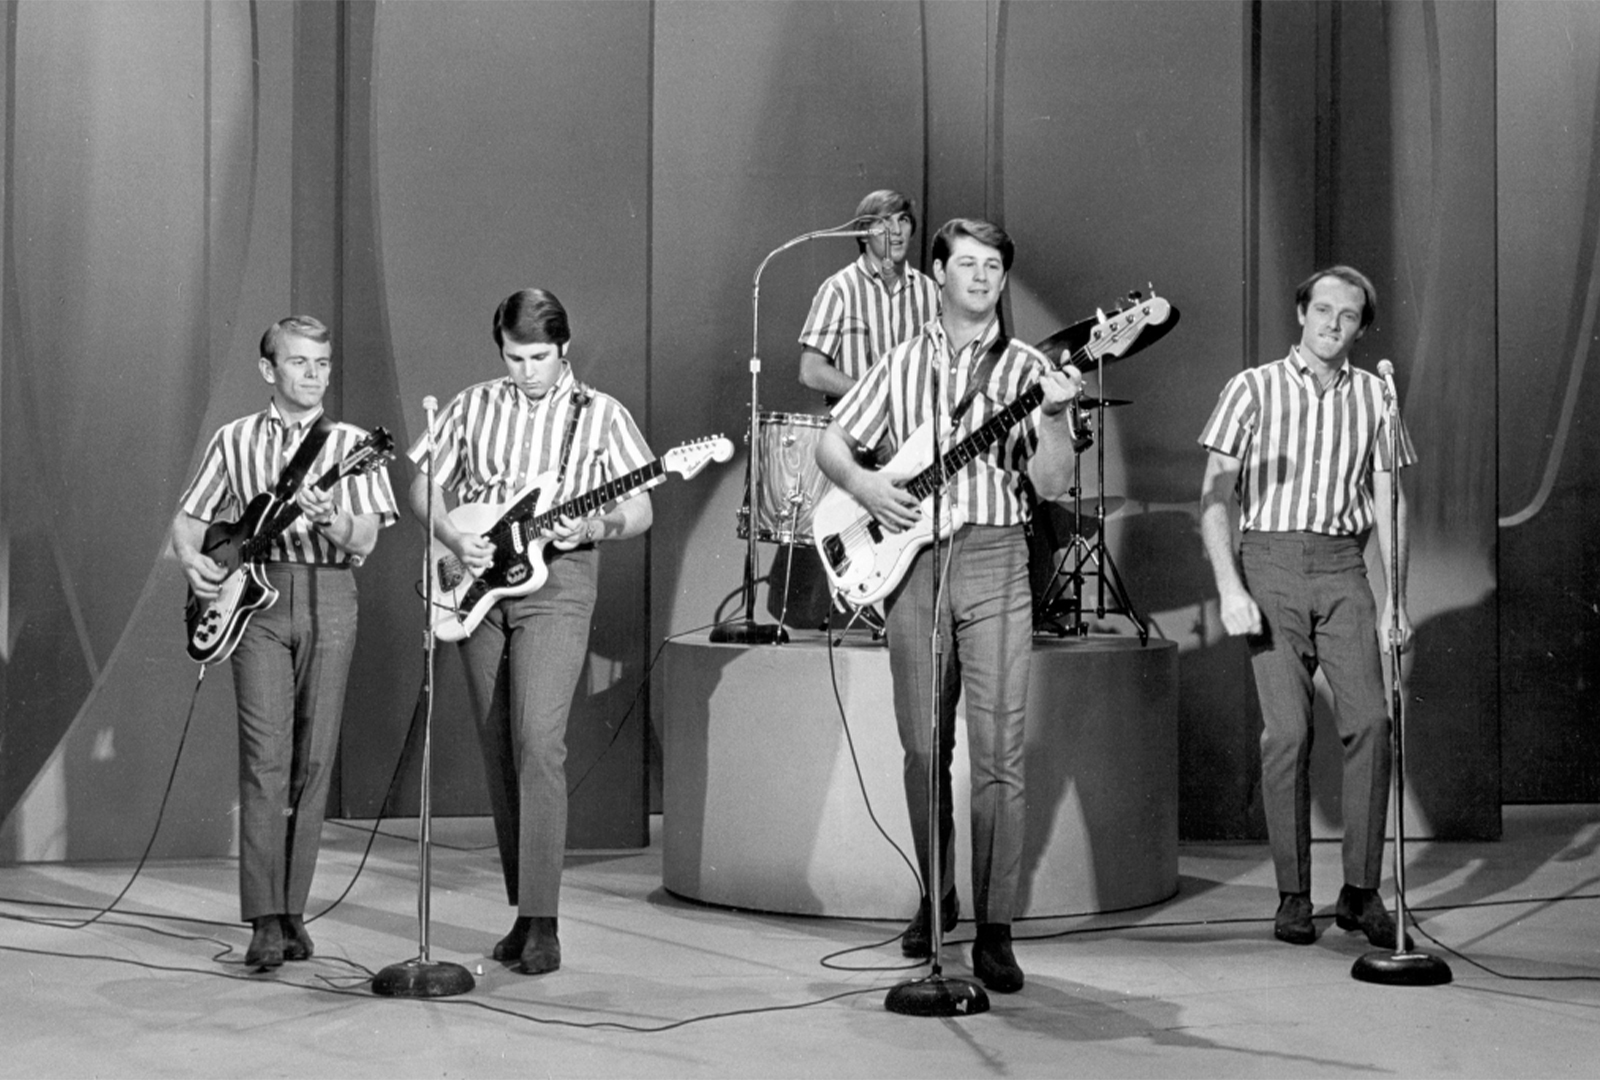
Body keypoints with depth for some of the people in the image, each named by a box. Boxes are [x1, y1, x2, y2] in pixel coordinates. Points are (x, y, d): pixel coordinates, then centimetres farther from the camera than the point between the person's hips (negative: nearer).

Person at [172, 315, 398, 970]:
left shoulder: (350, 444, 10)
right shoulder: (235, 440, 12)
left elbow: (365, 541, 0)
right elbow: (189, 518, 16)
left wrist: (329, 520, -21)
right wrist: (192, 561, -5)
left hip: (329, 600, 1)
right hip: (256, 597, -1)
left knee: (313, 763, 1)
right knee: (266, 755, -12)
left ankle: (291, 912, 11)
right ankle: (264, 921, -14)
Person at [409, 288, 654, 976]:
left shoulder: (600, 415, 3)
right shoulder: (472, 407, 10)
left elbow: (639, 512, 3)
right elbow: (423, 488, 12)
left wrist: (593, 528, -17)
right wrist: (453, 539, -5)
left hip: (556, 582, -4)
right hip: (478, 586, 4)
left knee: (537, 743, -17)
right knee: (499, 755, 7)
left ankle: (542, 923, -15)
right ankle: (522, 908, 17)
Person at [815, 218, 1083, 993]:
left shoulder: (1026, 368, 5)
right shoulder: (900, 366, 12)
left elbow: (1051, 485, -3)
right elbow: (832, 441, 14)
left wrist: (1055, 417, -20)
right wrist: (862, 483, -5)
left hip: (994, 558, -2)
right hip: (912, 557, 2)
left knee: (998, 751, -7)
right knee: (923, 748, 8)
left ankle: (994, 931, -4)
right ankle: (936, 898, 26)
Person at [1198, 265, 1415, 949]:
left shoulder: (1374, 395, 11)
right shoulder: (1254, 389, 3)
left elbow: (1388, 504, 14)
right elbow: (1215, 498, -1)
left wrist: (1395, 602, 7)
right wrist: (1230, 588, -11)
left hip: (1343, 568, 2)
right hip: (1270, 564, -2)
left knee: (1369, 720, -10)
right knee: (1287, 730, -7)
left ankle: (1362, 890, 0)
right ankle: (1293, 896, 3)